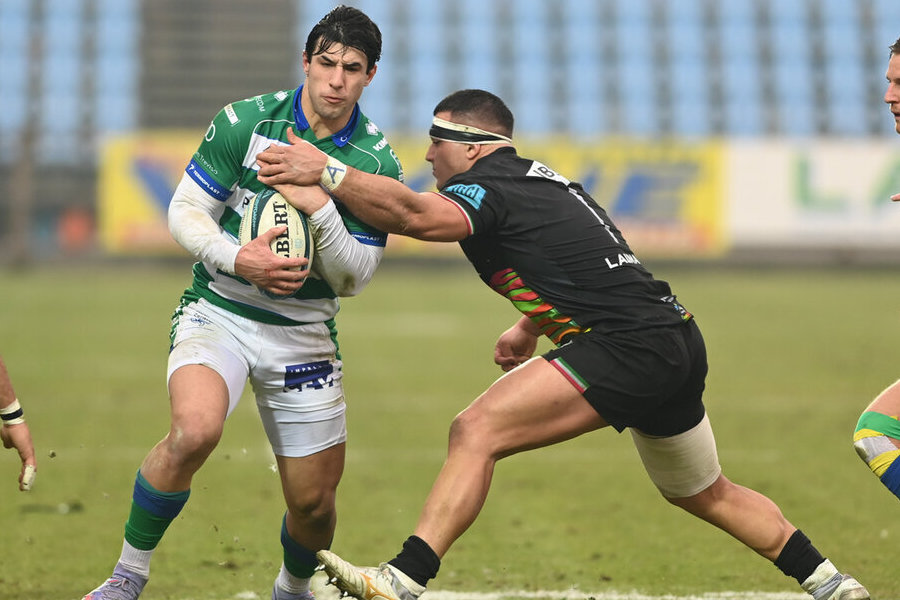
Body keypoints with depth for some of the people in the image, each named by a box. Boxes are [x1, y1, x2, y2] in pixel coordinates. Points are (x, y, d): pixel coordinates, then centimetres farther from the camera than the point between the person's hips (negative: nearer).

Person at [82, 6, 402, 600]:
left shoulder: (378, 164, -5)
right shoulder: (244, 121, -7)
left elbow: (354, 277, -4)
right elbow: (185, 212, -3)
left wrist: (321, 210, -22)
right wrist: (236, 259, -22)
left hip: (303, 332, 2)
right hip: (218, 311, -2)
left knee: (314, 502, 4)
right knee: (195, 428, -32)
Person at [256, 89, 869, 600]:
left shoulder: (491, 184, -8)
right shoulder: (542, 180, 22)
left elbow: (416, 214, -29)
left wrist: (326, 171, -30)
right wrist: (527, 330, 33)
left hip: (627, 347, -10)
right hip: (677, 343, 10)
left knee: (477, 431, -19)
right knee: (708, 495, 29)